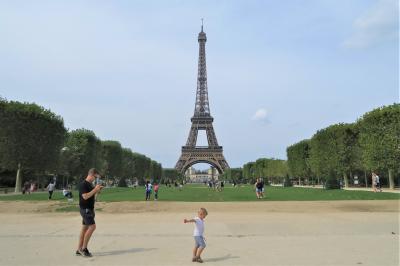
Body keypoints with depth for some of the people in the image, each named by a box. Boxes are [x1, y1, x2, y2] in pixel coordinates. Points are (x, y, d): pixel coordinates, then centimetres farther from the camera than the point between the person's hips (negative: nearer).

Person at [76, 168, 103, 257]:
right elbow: (85, 196, -24)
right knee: (92, 226, -12)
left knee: (85, 228, 11)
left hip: (90, 209, 9)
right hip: (85, 209, -9)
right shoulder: (83, 184, -15)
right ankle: (84, 248, -2)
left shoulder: (90, 184, 13)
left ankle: (79, 249, 19)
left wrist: (97, 190, 5)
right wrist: (95, 189, -21)